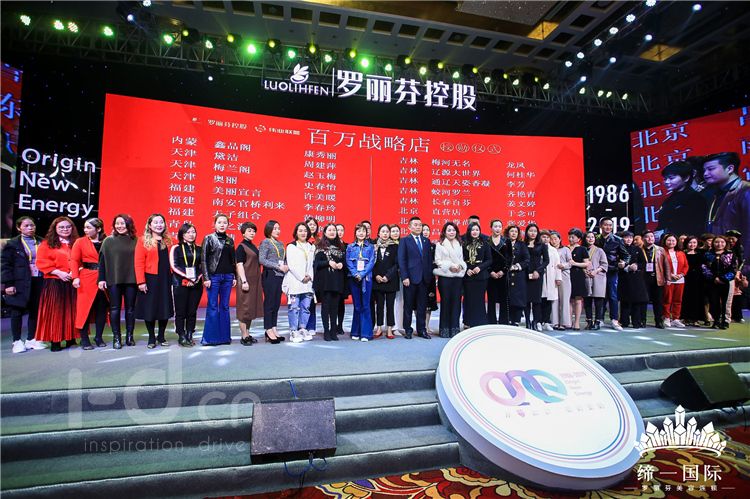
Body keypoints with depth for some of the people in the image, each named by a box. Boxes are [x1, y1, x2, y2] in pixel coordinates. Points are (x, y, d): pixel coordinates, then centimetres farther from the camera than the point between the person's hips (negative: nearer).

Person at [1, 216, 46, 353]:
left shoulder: (41, 242, 9)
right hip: (20, 283, -3)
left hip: (39, 281, 3)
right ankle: (17, 341, 15)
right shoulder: (12, 244, 1)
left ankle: (31, 339, 19)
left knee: (35, 311, 8)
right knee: (17, 312, 5)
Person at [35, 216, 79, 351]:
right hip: (54, 283, -3)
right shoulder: (47, 244, 4)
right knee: (55, 312, -2)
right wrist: (58, 272, -14)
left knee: (72, 311, 6)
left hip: (73, 282, 3)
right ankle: (55, 341, 4)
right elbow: (41, 262, -4)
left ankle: (71, 338, 14)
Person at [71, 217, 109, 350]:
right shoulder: (80, 242, 4)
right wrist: (75, 277, -14)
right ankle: (84, 339, 9)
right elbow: (74, 260, -2)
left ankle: (99, 337, 17)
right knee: (85, 308, 0)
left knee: (102, 309, 6)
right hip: (87, 278, -1)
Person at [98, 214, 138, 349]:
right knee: (115, 309, 4)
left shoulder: (135, 241, 3)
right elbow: (102, 260, 1)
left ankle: (130, 336, 17)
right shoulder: (109, 240, 3)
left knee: (130, 309, 7)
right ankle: (116, 337, 12)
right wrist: (101, 279, -5)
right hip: (113, 280, 0)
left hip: (131, 280, 0)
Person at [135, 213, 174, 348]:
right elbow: (139, 263, -8)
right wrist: (141, 281, -14)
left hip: (165, 279, 3)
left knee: (165, 307, 8)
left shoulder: (168, 241, 9)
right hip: (150, 279, -3)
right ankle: (151, 338, 19)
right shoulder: (143, 241, -3)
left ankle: (161, 336, 23)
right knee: (150, 308, 5)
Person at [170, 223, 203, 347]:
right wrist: (187, 276, -14)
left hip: (196, 284, 3)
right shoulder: (176, 248, 3)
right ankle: (181, 337, 8)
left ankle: (189, 335, 14)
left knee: (192, 311, 5)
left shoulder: (199, 249, 14)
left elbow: (202, 266, 12)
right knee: (180, 311, 0)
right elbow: (174, 265, -6)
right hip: (180, 283, -3)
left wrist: (197, 277, -5)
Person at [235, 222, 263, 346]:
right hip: (246, 281, -8)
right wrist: (244, 281, -22)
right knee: (245, 308, -2)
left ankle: (248, 334, 23)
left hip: (255, 281, 8)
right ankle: (244, 336, 6)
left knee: (252, 308, 13)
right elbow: (239, 265, -15)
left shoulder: (253, 246, 15)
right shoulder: (241, 247, -8)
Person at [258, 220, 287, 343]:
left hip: (280, 276, 7)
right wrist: (278, 266, -15)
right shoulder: (265, 242, -2)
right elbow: (261, 260, -12)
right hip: (270, 275, -7)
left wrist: (286, 267, 0)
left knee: (277, 304, 9)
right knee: (269, 303, -3)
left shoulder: (280, 244, 17)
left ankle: (274, 329, 15)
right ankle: (269, 331, 3)